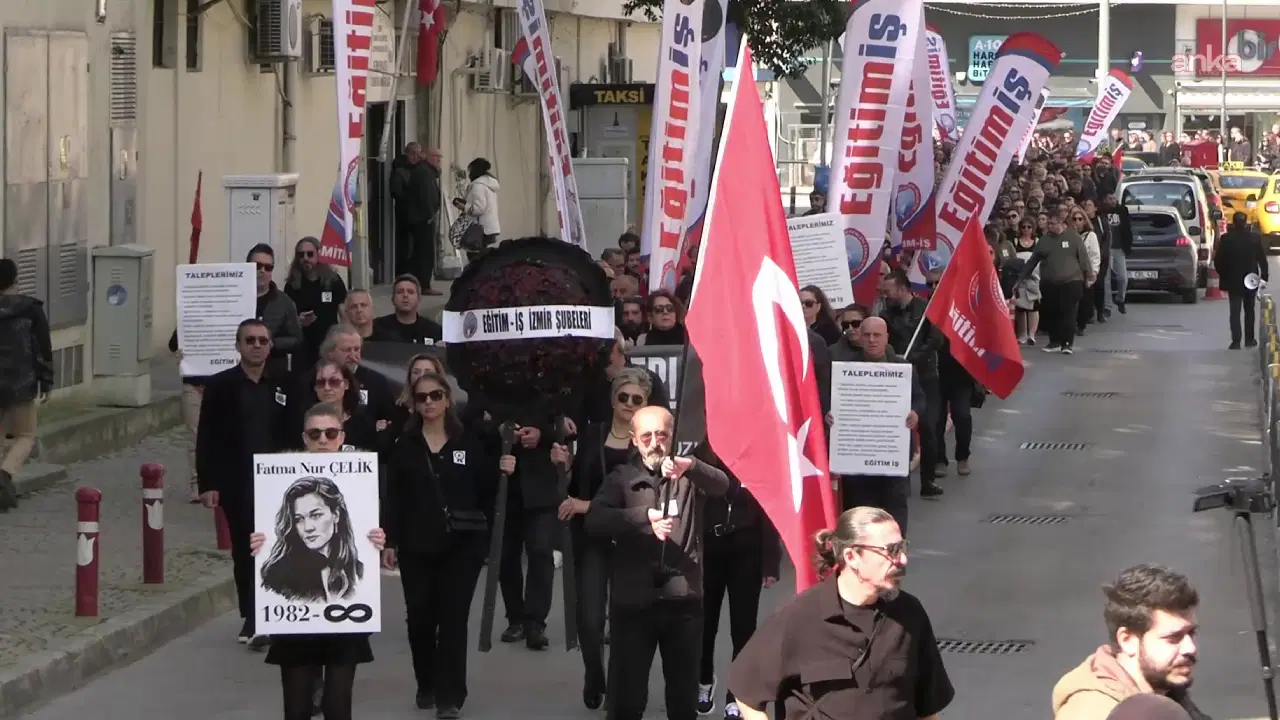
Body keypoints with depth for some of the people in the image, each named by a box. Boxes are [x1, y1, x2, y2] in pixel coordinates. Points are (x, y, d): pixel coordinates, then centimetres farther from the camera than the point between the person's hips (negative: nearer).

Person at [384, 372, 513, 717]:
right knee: (419, 617, 3)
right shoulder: (405, 445, 4)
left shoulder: (468, 441, 3)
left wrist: (501, 471, -14)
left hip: (462, 543, -1)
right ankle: (427, 684, 24)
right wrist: (389, 541, -3)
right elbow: (394, 496, 2)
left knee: (453, 618, -3)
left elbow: (484, 490, 6)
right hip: (417, 544, 1)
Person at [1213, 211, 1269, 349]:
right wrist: (1264, 275, 6)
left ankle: (1236, 341, -9)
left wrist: (1223, 275, 7)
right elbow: (1262, 259, -3)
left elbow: (1218, 260, -7)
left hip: (1233, 281, -2)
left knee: (1235, 311, 0)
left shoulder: (1226, 239, -11)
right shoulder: (1255, 238, -7)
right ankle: (1250, 339, 19)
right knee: (1249, 310, 17)